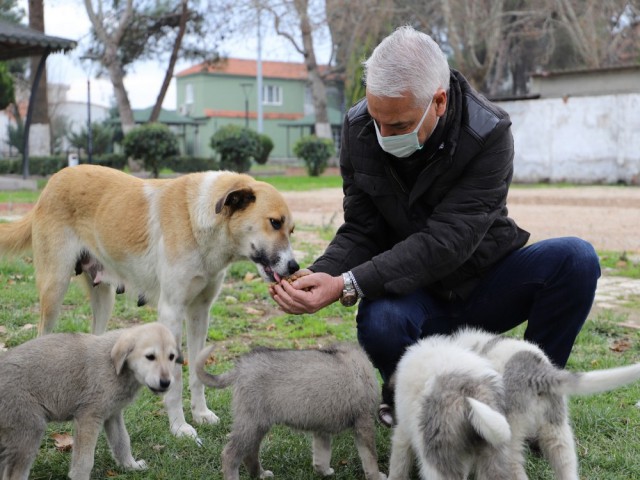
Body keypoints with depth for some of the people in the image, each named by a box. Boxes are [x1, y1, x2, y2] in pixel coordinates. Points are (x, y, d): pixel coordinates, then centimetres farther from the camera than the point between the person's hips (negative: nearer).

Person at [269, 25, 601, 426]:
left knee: (576, 258, -28)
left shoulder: (489, 135, -23)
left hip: (484, 286, 0)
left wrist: (347, 285, -39)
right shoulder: (359, 128, -10)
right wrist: (319, 275, -30)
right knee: (378, 323, -36)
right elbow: (360, 232, -8)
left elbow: (444, 242, -30)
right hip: (419, 298, 1)